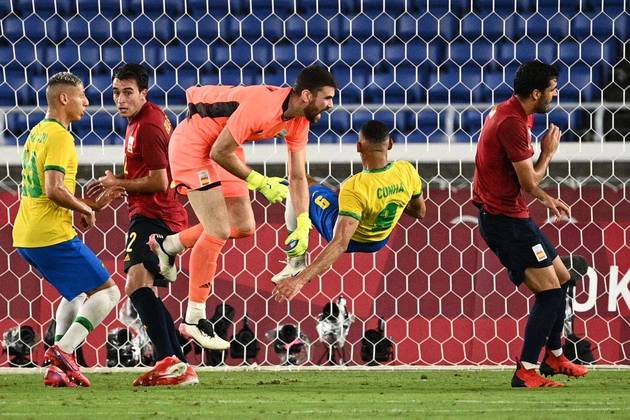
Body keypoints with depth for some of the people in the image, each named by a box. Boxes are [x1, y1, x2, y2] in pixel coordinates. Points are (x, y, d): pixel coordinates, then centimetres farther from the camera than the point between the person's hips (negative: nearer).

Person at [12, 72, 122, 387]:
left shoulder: (37, 133, 18)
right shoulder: (59, 136, -12)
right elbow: (55, 190, -23)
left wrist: (92, 203, 18)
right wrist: (86, 210, -6)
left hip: (25, 237, 9)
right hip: (53, 235, -9)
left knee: (78, 294, 25)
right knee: (107, 291, -4)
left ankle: (58, 368, 11)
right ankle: (62, 350, -18)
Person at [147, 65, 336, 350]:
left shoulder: (299, 122, -4)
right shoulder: (261, 105, -31)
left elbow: (298, 177, 4)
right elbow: (219, 153, -26)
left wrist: (303, 227, -5)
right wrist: (259, 182, -18)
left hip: (223, 150, 9)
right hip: (192, 145, -9)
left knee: (243, 227, 7)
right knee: (218, 231, -12)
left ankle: (168, 244, 26)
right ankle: (193, 320, -3)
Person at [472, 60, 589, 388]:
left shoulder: (511, 113, 11)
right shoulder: (512, 123, -23)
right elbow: (529, 182, -19)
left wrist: (546, 199, 19)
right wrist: (548, 153, -3)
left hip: (509, 215, 11)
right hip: (504, 219, -11)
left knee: (561, 278, 19)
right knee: (550, 290, -12)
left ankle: (553, 356, 30)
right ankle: (526, 371, -11)